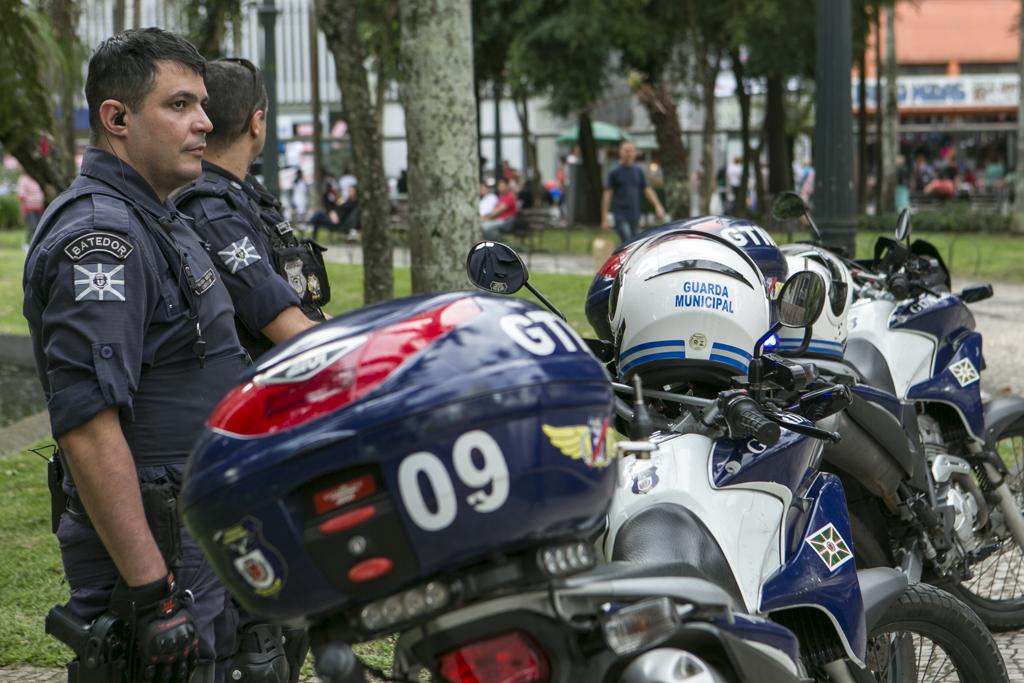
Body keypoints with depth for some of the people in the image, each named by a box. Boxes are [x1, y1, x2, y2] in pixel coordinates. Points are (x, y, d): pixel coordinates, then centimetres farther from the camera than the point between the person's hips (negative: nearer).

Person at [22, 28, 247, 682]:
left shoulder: (160, 222, 15)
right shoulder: (100, 235, -19)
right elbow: (87, 425, -27)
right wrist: (152, 592, -28)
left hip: (196, 544, 10)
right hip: (146, 549, -10)